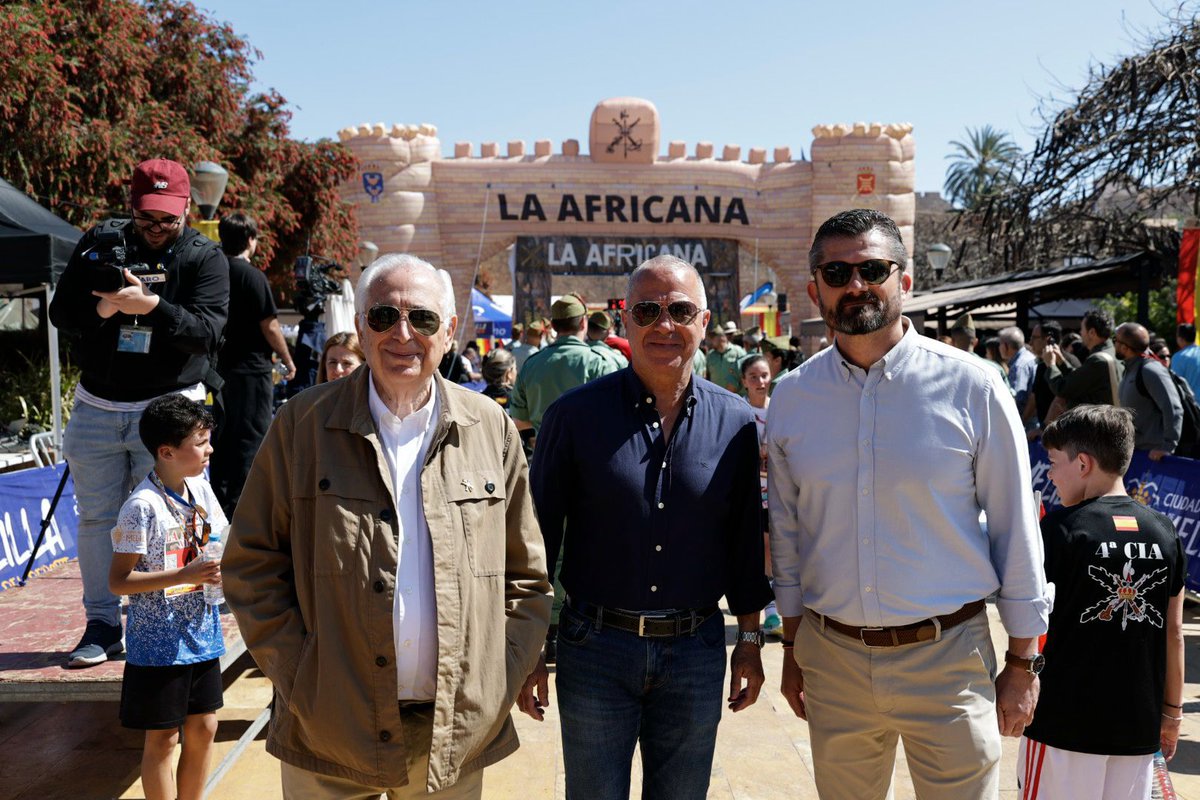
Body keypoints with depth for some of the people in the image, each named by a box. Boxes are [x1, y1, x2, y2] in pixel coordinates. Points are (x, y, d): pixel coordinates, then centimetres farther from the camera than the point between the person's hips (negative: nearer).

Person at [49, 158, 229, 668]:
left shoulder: (204, 257, -2)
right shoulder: (99, 244, 7)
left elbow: (207, 330, -14)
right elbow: (61, 311, 5)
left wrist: (151, 307, -29)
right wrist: (101, 309, -16)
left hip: (168, 406, -3)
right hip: (97, 405, 4)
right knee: (96, 515, 8)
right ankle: (101, 625, 19)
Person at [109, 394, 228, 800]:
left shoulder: (200, 488, 3)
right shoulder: (143, 506, -19)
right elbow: (118, 581, -18)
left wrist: (220, 567, -6)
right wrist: (183, 576, -26)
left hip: (202, 633, 7)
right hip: (160, 641, -7)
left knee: (203, 727, 15)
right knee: (163, 738, 6)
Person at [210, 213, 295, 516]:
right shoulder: (253, 276, -14)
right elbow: (269, 326, -14)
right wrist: (288, 360, -1)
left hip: (221, 365, 7)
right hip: (251, 368, -7)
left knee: (223, 433, 15)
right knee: (251, 435, -1)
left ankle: (219, 498, 23)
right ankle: (239, 501, 0)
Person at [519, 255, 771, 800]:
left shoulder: (735, 422, 0)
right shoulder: (576, 414, -6)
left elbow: (745, 539, 8)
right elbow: (539, 532, -2)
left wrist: (750, 639, 9)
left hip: (696, 653, 2)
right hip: (595, 650, -1)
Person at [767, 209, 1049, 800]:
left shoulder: (972, 388, -8)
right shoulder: (791, 399, 0)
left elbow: (1015, 530, -2)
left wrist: (1022, 663, 1)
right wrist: (792, 648, 12)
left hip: (947, 659, -2)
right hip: (832, 657, 3)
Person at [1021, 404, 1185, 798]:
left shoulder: (1061, 528, -12)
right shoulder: (1165, 532, 2)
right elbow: (1174, 631, 7)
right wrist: (1172, 710, 15)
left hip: (1067, 719, -4)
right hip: (1140, 723, 5)